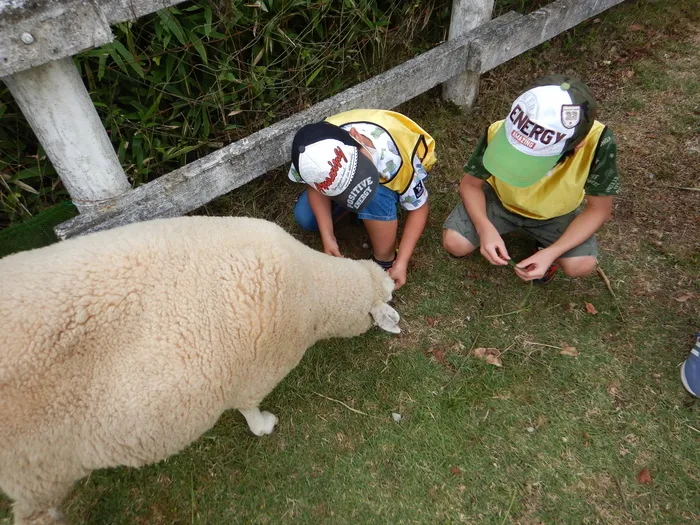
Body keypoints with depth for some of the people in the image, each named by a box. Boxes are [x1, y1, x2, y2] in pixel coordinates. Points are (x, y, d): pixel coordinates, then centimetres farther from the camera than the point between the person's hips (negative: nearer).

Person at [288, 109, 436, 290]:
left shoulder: (395, 161, -41)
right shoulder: (319, 149, -35)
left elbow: (418, 208, -25)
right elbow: (316, 185, -15)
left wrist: (401, 262, -28)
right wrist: (327, 236, -26)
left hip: (387, 178, -3)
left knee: (375, 197, -38)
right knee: (304, 217, -14)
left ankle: (385, 262, -13)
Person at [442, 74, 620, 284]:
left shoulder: (597, 142, -35)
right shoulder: (499, 132, -35)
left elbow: (598, 209, -20)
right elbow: (470, 184, -17)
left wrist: (551, 253, -32)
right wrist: (485, 229, -35)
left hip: (556, 213, 0)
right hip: (500, 200, 1)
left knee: (581, 265, -23)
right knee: (454, 243, -19)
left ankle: (546, 245, 12)